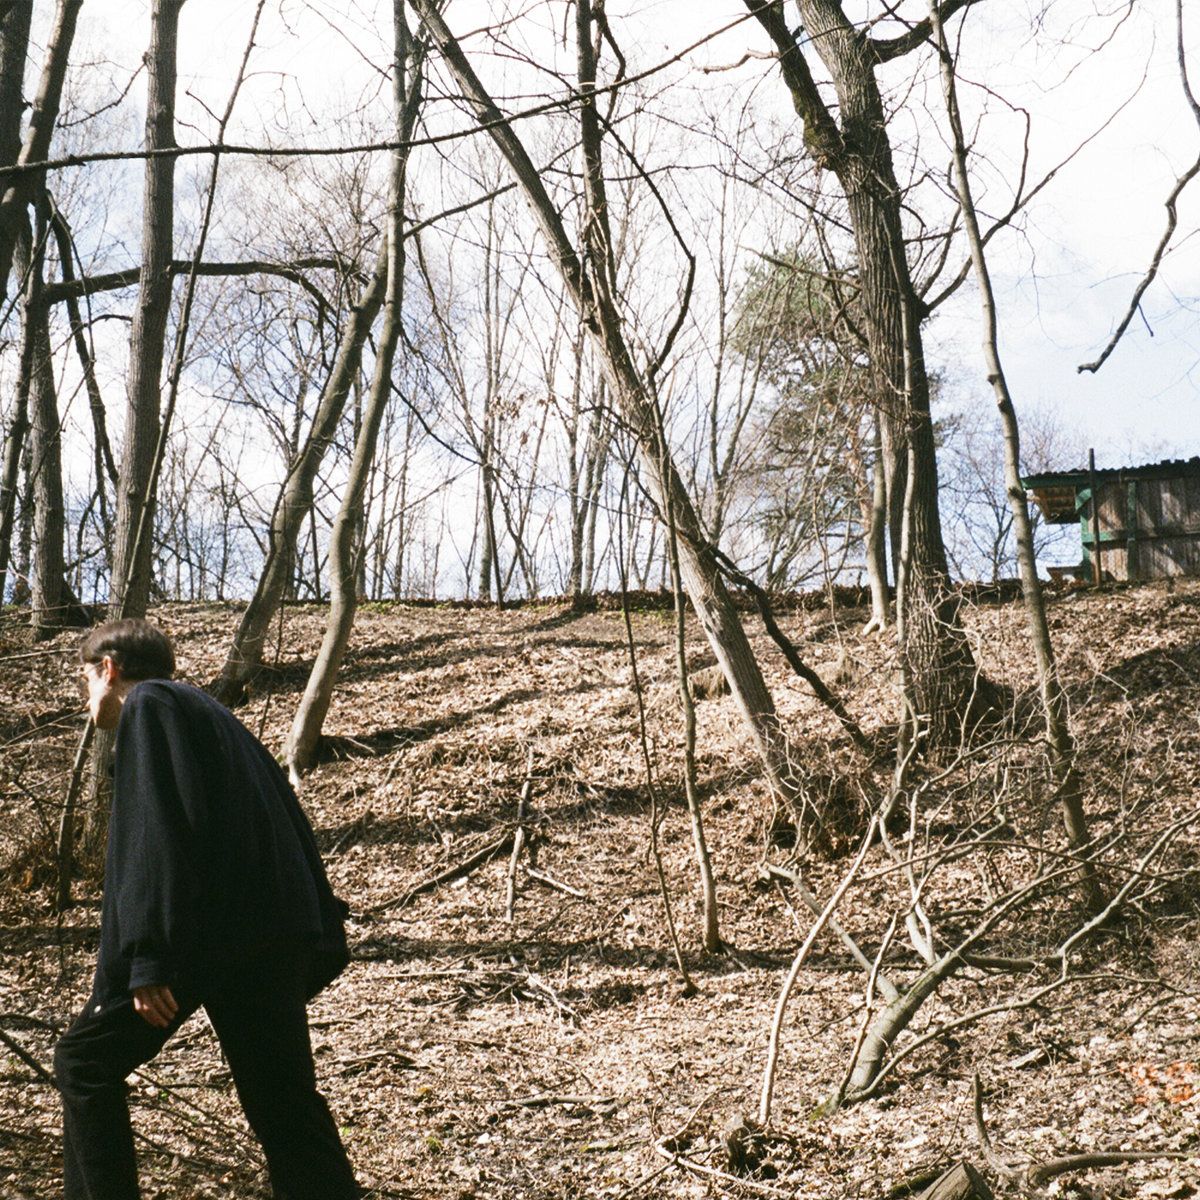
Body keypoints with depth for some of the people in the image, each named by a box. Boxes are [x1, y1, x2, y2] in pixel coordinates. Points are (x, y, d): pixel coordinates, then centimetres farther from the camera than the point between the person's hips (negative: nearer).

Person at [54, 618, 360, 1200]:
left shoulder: (147, 704, 2)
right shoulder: (215, 716, 27)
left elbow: (155, 831, -13)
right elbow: (292, 826, 22)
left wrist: (149, 956, -18)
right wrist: (322, 946, 19)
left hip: (207, 930, -8)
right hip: (280, 940, 8)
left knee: (85, 1062, 9)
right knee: (285, 1104, 10)